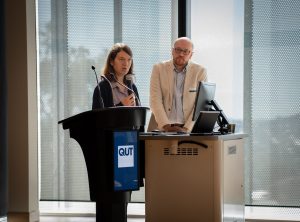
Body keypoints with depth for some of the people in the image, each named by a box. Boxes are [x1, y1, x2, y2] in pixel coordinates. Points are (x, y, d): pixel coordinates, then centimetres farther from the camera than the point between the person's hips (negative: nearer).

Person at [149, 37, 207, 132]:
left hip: (189, 129, 0)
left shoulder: (200, 71, 5)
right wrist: (166, 126, -14)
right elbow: (155, 100, -2)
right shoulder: (159, 68, 6)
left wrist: (186, 128, -13)